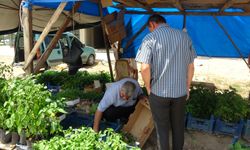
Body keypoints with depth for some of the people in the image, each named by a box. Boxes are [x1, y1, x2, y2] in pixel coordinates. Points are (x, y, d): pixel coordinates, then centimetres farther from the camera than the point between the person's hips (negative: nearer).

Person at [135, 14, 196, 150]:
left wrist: (148, 88, -2)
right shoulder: (184, 36, 4)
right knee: (178, 126, 20)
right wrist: (187, 87, 17)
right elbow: (190, 66, 7)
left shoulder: (150, 38, -9)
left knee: (162, 128, 13)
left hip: (159, 92, -3)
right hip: (180, 91, 4)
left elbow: (145, 68, -17)